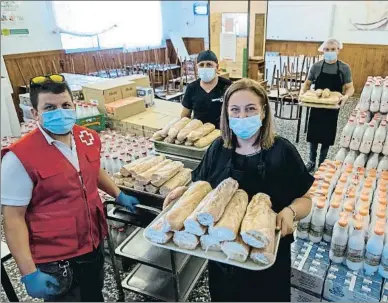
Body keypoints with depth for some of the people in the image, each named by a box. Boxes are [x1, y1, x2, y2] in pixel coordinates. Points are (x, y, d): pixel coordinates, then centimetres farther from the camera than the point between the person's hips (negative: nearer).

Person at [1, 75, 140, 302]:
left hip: (94, 242, 6)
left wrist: (119, 195, 16)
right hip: (53, 258, -5)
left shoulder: (89, 138, -6)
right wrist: (29, 273, -18)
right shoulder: (19, 158, -23)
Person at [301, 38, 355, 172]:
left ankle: (322, 163, 26)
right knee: (313, 134, 7)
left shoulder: (344, 68, -4)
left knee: (327, 136, 9)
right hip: (316, 106, 1)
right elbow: (308, 83, 5)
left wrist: (346, 96, -26)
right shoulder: (316, 66, -2)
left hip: (332, 108, 0)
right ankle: (312, 161, 24)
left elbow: (350, 88, -4)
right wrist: (302, 93, -15)